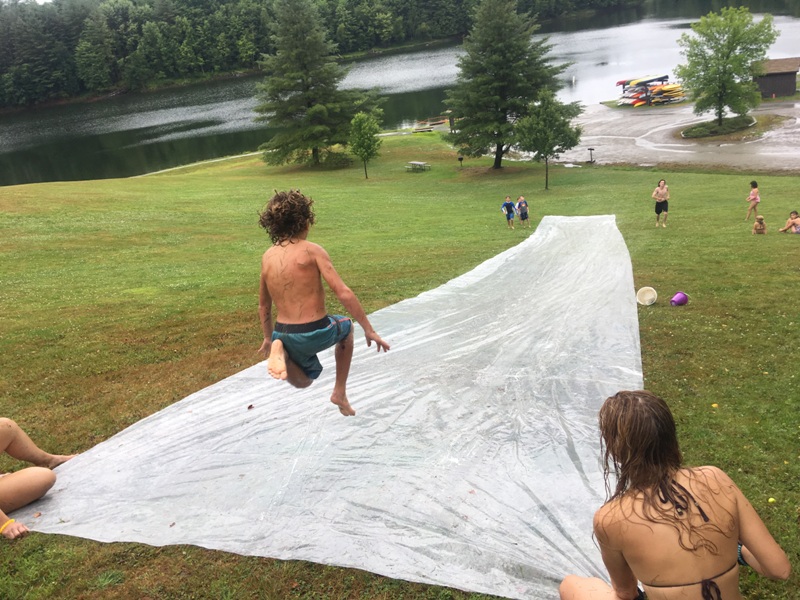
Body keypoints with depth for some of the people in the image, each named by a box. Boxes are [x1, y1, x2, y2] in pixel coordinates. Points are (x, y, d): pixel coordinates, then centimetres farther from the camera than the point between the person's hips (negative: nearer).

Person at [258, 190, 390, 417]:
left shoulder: (267, 257, 6)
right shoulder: (312, 251, -11)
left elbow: (263, 305, 17)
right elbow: (343, 293, -16)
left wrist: (268, 337, 32)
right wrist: (369, 330, -10)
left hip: (284, 334, 5)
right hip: (316, 333, -4)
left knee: (304, 381, 32)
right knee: (346, 326, 32)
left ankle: (280, 351, -2)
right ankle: (340, 392, 27)